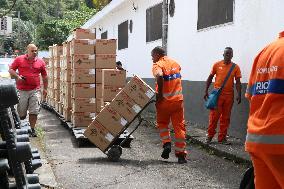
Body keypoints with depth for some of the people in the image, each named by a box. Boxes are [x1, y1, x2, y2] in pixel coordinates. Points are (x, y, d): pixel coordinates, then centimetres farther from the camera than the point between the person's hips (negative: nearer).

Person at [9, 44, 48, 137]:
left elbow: (44, 76, 13)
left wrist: (45, 89, 11)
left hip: (35, 90, 1)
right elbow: (11, 70, 5)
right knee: (21, 114, 5)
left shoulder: (40, 62, 7)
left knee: (34, 112, -1)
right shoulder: (19, 59, 2)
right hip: (22, 90, -1)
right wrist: (17, 77, -13)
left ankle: (32, 129, 10)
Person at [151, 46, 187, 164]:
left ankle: (167, 143, 1)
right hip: (178, 99, 4)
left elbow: (159, 76, -30)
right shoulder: (175, 63, 12)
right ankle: (181, 154, 8)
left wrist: (159, 93, -20)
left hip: (164, 100, -4)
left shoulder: (158, 65, -9)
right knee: (179, 126, 7)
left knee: (162, 123, 20)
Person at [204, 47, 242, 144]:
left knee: (225, 118, 6)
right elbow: (210, 78, 10)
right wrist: (206, 91, 6)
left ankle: (222, 137, 14)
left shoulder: (235, 67, 3)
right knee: (214, 116, -1)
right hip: (217, 94, -1)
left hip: (229, 95, 1)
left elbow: (238, 82, 3)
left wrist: (239, 94, -7)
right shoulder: (217, 65, 2)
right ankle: (210, 135, 12)